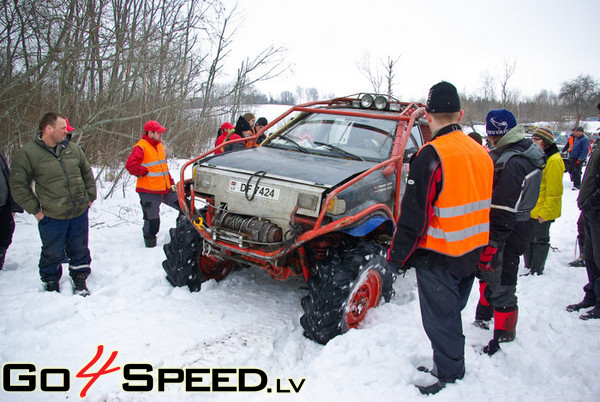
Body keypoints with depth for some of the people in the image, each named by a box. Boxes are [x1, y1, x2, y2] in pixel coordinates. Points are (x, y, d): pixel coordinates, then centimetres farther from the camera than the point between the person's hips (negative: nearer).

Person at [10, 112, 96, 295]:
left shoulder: (74, 149, 6)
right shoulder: (27, 154, -8)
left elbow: (88, 174, 18)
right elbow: (18, 185, -5)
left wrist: (90, 197, 10)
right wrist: (35, 210, -7)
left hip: (80, 213, 4)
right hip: (51, 217, -3)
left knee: (79, 249, 15)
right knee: (53, 253, 11)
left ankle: (80, 279, 34)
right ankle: (51, 283, 34)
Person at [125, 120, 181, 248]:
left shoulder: (160, 145, 16)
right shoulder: (141, 147, -11)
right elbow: (130, 165, -23)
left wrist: (171, 183, 13)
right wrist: (145, 172, -13)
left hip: (165, 189, 7)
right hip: (149, 191, -7)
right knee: (152, 220, 0)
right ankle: (150, 242, 23)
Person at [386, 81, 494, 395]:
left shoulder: (432, 155, -20)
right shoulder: (482, 153, 6)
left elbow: (414, 216, -21)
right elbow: (486, 207, 15)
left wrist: (397, 256, -10)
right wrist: (482, 252, 24)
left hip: (439, 256, -8)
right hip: (471, 253, 8)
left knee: (440, 319, 6)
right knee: (452, 313, 23)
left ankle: (449, 379, 20)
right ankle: (451, 366, 38)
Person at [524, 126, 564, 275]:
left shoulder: (554, 160, -16)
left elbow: (554, 191, -18)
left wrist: (545, 212, -18)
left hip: (542, 211, -8)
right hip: (530, 209, 8)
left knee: (540, 240, 4)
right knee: (528, 238, 15)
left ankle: (537, 270, 16)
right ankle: (528, 267, 28)